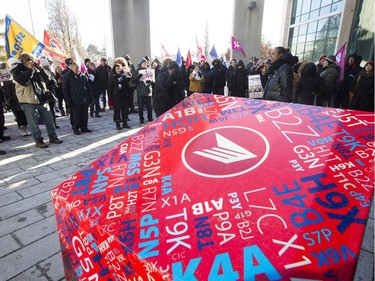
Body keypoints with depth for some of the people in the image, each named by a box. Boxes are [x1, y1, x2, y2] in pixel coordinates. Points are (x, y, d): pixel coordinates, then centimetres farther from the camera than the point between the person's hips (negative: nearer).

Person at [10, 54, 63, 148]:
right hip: (28, 101, -6)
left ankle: (53, 137, 18)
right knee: (33, 122, -2)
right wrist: (29, 69, -17)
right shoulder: (17, 70, -3)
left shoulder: (34, 69, 13)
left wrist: (40, 69, -5)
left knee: (49, 118, 7)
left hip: (40, 98, 6)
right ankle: (38, 140, 7)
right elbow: (23, 82, -21)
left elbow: (45, 78, 9)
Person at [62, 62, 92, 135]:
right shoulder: (67, 77, -2)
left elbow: (87, 87, 17)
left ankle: (84, 127, 21)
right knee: (76, 115, 1)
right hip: (75, 101, -4)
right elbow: (65, 90, -4)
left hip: (84, 99, 4)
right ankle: (76, 128, 13)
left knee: (85, 115, 9)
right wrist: (68, 101, -11)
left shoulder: (83, 76, 11)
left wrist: (89, 98, 10)